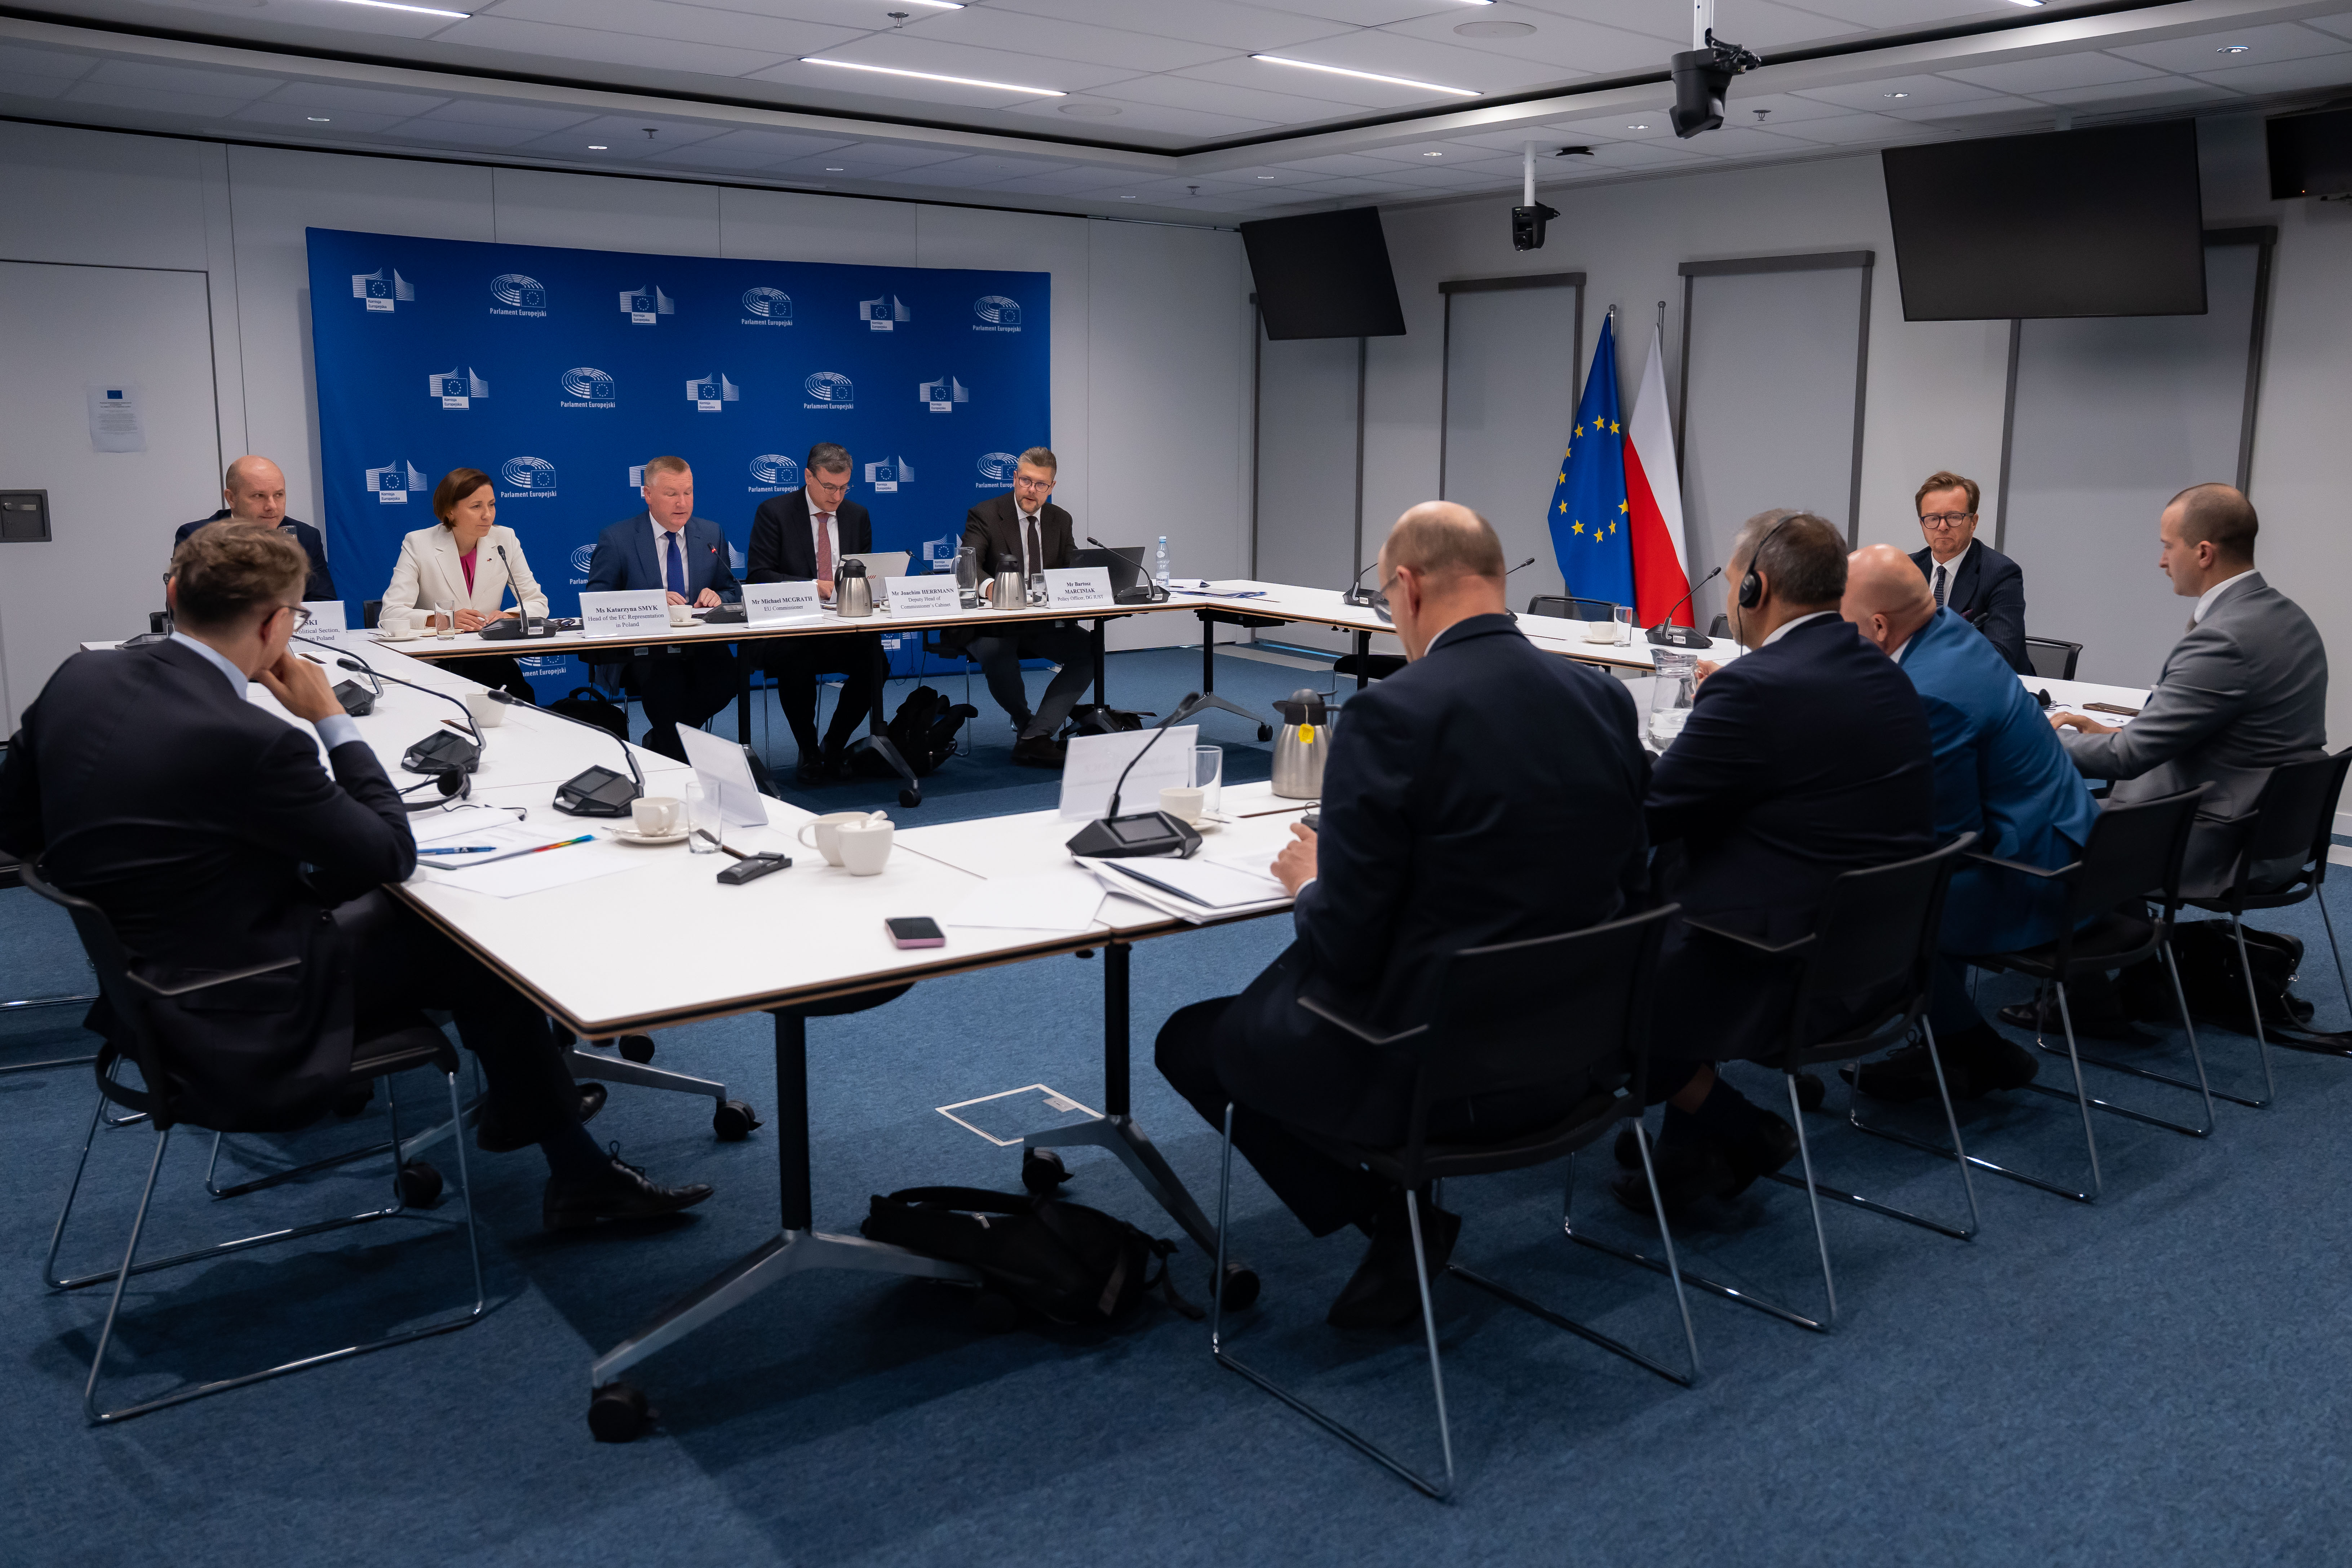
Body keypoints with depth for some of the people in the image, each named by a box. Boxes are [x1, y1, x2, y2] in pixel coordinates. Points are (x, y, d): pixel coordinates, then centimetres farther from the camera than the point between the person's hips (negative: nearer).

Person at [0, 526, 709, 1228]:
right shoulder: (250, 742, -29)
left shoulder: (76, 678, -5)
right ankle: (577, 1176, 20)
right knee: (474, 941, 5)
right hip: (243, 1029, -8)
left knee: (388, 907, 20)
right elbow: (392, 854, -15)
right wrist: (331, 717, -8)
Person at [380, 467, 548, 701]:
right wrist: (446, 620, -26)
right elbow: (392, 613, -10)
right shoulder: (418, 544, -3)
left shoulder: (505, 540, 5)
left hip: (490, 658, 3)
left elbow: (538, 603, 7)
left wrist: (510, 617, -16)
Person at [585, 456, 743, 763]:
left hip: (700, 649, 3)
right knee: (667, 682, -37)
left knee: (726, 675, -31)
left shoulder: (712, 534, 14)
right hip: (642, 653, -3)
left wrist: (718, 597, -9)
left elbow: (733, 592, 17)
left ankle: (658, 736, -5)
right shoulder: (616, 539, 2)